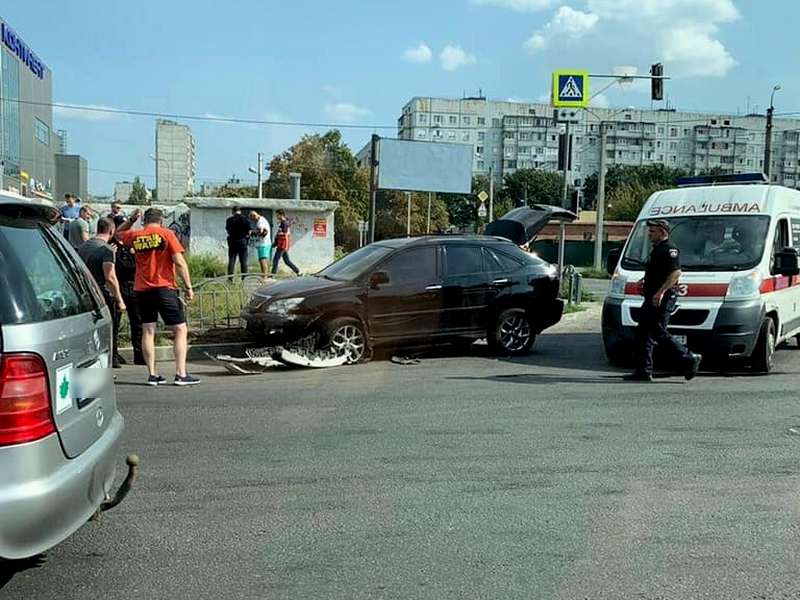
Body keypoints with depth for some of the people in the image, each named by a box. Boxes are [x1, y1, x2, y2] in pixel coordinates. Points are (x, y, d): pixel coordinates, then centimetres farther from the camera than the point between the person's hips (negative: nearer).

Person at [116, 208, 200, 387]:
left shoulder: (135, 236, 6)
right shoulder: (166, 234, -4)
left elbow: (118, 234, 29)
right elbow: (179, 262, -9)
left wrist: (131, 220, 19)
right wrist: (188, 287, -5)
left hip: (142, 290, 4)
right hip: (164, 289, -4)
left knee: (148, 332, 8)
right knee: (180, 330, 2)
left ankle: (152, 375, 7)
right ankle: (181, 374, -3)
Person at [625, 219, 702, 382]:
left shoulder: (669, 249, -12)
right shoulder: (656, 249, 20)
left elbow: (676, 272, -23)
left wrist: (660, 292, -29)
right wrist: (644, 281, 17)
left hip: (662, 299, -11)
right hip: (651, 299, 11)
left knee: (660, 334, -9)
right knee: (642, 333, 8)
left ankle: (689, 359, 2)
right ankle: (644, 370, 10)